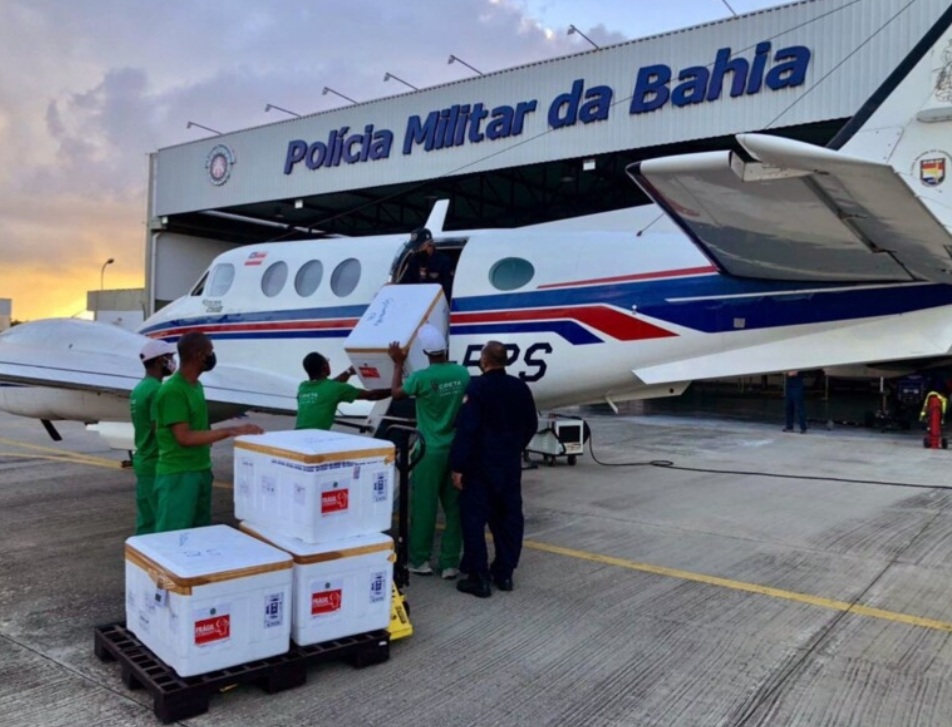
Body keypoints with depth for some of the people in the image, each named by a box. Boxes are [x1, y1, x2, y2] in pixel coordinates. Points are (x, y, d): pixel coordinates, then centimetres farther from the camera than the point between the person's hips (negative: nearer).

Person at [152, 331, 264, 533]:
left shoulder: (196, 385, 10)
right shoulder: (172, 390, -18)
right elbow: (185, 437, -22)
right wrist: (231, 431, -25)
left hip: (200, 471, 9)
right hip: (178, 475, -9)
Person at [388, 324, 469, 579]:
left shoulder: (421, 378, -17)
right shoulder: (462, 373, -5)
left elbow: (396, 393, 3)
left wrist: (398, 364, 14)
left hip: (430, 451, -3)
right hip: (456, 449, 4)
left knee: (424, 507, 8)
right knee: (454, 508, 9)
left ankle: (420, 560, 18)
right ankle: (450, 563, 14)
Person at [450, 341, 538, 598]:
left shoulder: (476, 387, -15)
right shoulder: (520, 387, 4)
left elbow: (466, 429, -19)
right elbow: (531, 425, 12)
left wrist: (458, 466, -15)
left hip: (480, 465, -6)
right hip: (510, 464, 6)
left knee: (474, 519, 1)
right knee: (509, 517, 13)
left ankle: (479, 578, 2)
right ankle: (504, 573, 20)